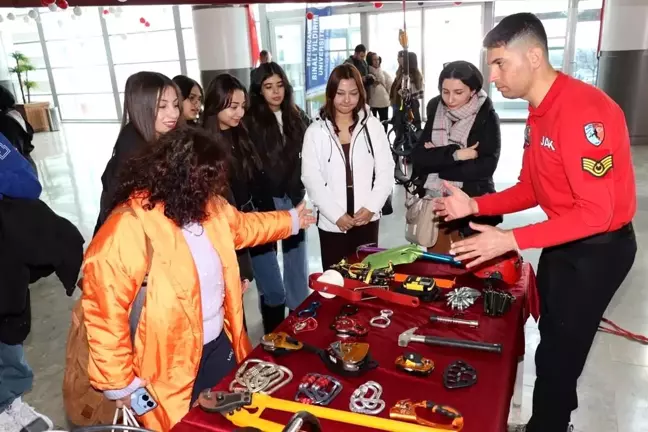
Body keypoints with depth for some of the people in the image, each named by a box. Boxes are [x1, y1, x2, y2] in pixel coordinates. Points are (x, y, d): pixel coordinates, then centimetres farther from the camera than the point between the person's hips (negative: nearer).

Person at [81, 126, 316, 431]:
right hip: (170, 368, -7)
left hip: (220, 344, 8)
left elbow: (242, 226, 19)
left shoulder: (208, 208, -2)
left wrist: (290, 220, 28)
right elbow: (105, 313, -26)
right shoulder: (128, 230, -28)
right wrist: (119, 384, -18)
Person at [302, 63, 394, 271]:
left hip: (367, 219, 1)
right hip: (331, 223, -1)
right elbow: (311, 179, -4)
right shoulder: (316, 131, 0)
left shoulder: (372, 126, 4)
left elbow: (386, 171, 2)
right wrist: (336, 215, -11)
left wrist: (371, 207, -9)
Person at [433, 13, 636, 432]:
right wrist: (474, 205, -6)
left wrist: (509, 241, -31)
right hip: (563, 241, 9)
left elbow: (597, 212, -28)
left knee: (559, 353, 3)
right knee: (553, 340, 20)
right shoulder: (538, 113, 4)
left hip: (597, 248, -9)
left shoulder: (584, 111, -26)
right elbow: (530, 189, 8)